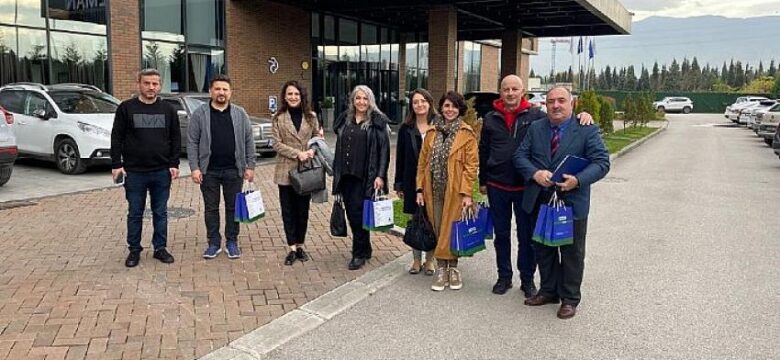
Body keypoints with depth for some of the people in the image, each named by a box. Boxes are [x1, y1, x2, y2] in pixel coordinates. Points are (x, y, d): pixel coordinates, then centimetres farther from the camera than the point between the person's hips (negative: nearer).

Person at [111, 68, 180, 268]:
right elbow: (116, 138, 0)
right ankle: (134, 250, 19)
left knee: (160, 213, 9)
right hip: (134, 172, -1)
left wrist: (174, 164, -1)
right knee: (135, 213, 8)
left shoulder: (168, 110, 5)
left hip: (162, 171, 2)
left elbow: (176, 139, 6)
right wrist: (116, 165, -6)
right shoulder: (126, 108, 0)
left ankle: (160, 248, 20)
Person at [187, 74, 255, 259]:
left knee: (233, 207, 8)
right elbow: (192, 143, -1)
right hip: (208, 171, 0)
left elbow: (249, 141, 4)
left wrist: (250, 166, -1)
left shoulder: (240, 114, 4)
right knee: (211, 208, 8)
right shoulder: (200, 114, 1)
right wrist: (194, 167, -8)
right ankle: (214, 243, 19)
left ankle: (232, 242, 20)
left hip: (233, 170, 1)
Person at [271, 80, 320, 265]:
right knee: (288, 211, 4)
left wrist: (312, 150, -12)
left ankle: (300, 246, 21)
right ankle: (292, 248, 12)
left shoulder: (311, 117, 5)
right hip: (286, 170, -1)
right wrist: (297, 153, -16)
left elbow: (318, 137, 10)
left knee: (303, 210, 9)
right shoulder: (279, 118, 1)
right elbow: (277, 144, -4)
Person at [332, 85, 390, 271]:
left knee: (358, 213, -6)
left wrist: (380, 176, -14)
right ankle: (364, 249, 25)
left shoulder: (377, 122, -3)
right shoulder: (344, 120, 12)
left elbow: (384, 150, -7)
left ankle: (359, 254, 8)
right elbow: (339, 147, 17)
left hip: (365, 177, -5)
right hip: (346, 175, 5)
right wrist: (337, 173, 13)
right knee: (351, 213, 9)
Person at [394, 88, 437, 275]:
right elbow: (400, 157, 7)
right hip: (412, 181, 2)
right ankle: (416, 259, 20)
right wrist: (399, 184, 5)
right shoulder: (406, 128, 5)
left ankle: (429, 259, 20)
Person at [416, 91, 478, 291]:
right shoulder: (432, 132, 9)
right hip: (434, 190, 4)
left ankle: (453, 268, 19)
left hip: (455, 190, -3)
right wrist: (420, 188, 3)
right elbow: (423, 162, 9)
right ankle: (441, 269, 19)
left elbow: (471, 164, -7)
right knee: (438, 230, 9)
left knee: (451, 229, 3)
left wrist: (466, 193, -13)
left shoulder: (467, 133, -3)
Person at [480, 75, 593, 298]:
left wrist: (581, 117, -18)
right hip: (497, 186, 2)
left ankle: (527, 279, 23)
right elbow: (483, 152, 10)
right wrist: (482, 181, 12)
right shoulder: (491, 118, 5)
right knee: (501, 234, 13)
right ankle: (504, 277, 27)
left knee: (527, 235, 8)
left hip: (526, 186, -2)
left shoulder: (535, 115, -1)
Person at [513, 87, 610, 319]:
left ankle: (570, 299, 23)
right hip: (539, 201, 4)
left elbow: (601, 162, -10)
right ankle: (548, 291, 33)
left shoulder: (587, 130, -5)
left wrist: (578, 180, -26)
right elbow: (520, 155, 2)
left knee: (572, 253, 8)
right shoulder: (535, 128, 6)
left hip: (572, 202, -3)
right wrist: (535, 173, -18)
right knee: (543, 249, 16)